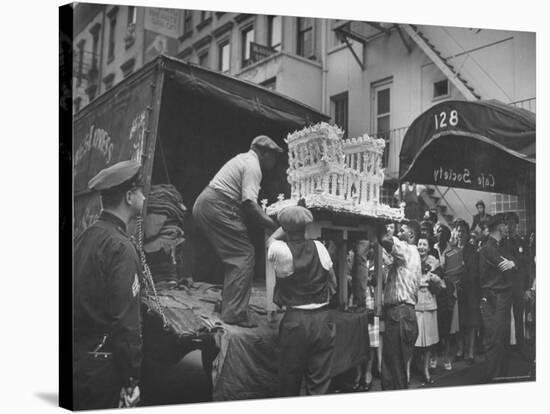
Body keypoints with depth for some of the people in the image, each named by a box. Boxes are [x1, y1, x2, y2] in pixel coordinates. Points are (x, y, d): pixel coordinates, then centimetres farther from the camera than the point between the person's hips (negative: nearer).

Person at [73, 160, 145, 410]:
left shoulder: (85, 237, 5)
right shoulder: (121, 247, -19)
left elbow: (84, 304, 11)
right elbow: (125, 321, -21)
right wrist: (132, 380, -15)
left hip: (78, 358, 8)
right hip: (103, 367, -8)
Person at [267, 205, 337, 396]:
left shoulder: (280, 251, -10)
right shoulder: (319, 247, -2)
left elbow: (270, 241, 14)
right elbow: (333, 283, 7)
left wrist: (287, 226, 18)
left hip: (294, 320, -2)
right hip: (322, 318, 2)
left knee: (290, 380, 12)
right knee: (319, 381, 9)